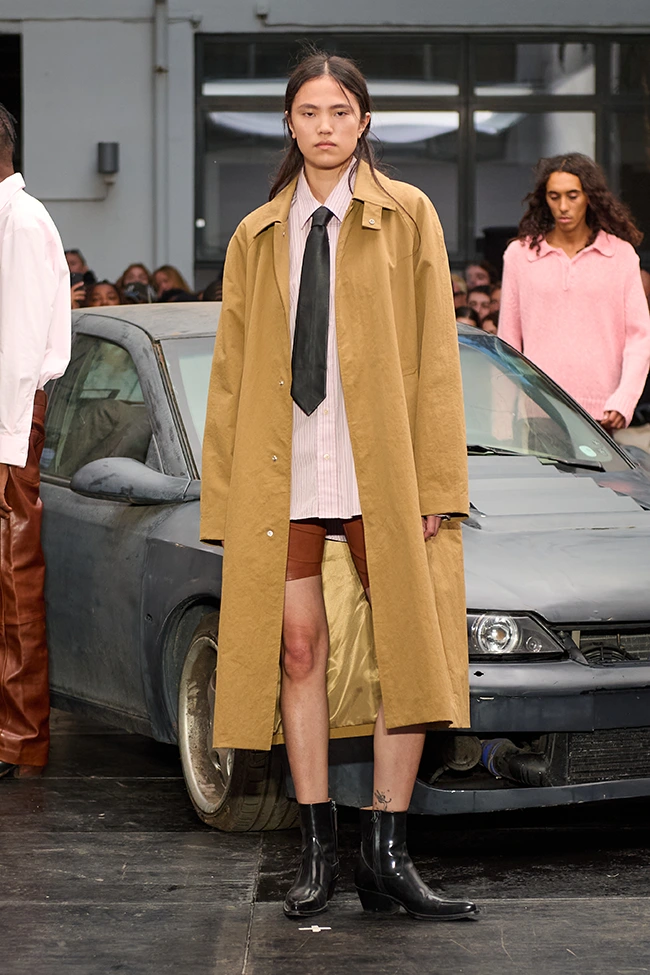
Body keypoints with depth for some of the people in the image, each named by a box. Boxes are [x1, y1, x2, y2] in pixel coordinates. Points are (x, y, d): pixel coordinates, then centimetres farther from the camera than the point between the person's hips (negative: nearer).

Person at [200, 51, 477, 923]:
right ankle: (317, 847, 8)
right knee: (296, 648, 1)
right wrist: (226, 498, 5)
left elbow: (435, 355, 2)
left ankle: (386, 856, 2)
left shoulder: (407, 217, 7)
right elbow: (232, 370, 13)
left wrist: (435, 483, -6)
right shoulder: (257, 236, 14)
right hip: (281, 468, 2)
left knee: (407, 647, -4)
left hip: (379, 465, -2)